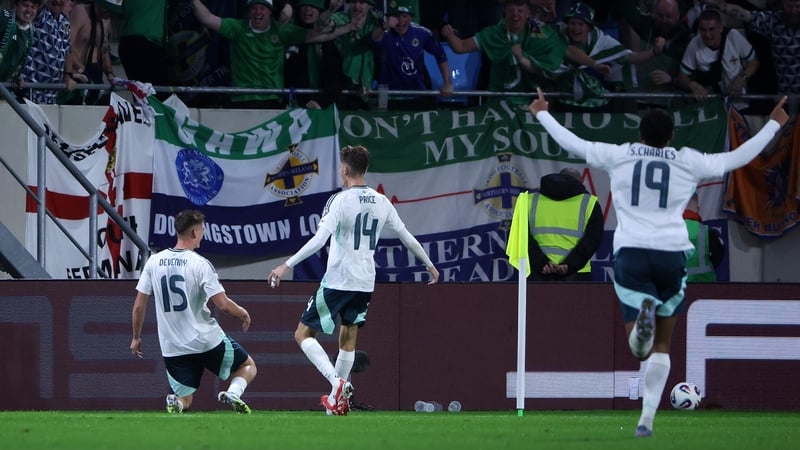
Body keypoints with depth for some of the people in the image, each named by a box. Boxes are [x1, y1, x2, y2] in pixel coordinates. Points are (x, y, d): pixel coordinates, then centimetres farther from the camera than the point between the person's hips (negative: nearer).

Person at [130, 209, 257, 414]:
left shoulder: (154, 262, 1)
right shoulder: (199, 264, -12)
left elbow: (139, 305, 4)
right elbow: (223, 304, -15)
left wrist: (136, 337, 18)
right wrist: (243, 313, 6)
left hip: (173, 347, 3)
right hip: (207, 341, -3)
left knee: (183, 401, 15)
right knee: (248, 366, 18)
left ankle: (175, 403, -22)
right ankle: (233, 393, -14)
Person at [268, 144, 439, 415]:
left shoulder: (341, 200, -14)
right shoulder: (381, 202, 4)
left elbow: (319, 240, -24)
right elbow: (406, 237, 13)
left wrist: (286, 266, -23)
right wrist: (429, 265, 28)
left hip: (337, 281, -6)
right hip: (365, 283, 6)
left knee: (303, 334, 2)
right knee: (348, 339, 20)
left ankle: (336, 382, -15)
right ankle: (339, 397, 21)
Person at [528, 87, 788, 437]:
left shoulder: (617, 156, 7)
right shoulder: (688, 162, 7)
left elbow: (572, 143, 17)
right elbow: (736, 159, 17)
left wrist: (542, 114, 34)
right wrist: (774, 125, 30)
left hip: (630, 252, -1)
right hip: (671, 254, 1)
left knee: (639, 349, -2)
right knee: (661, 345, 16)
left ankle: (643, 317, -38)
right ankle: (647, 418, 9)